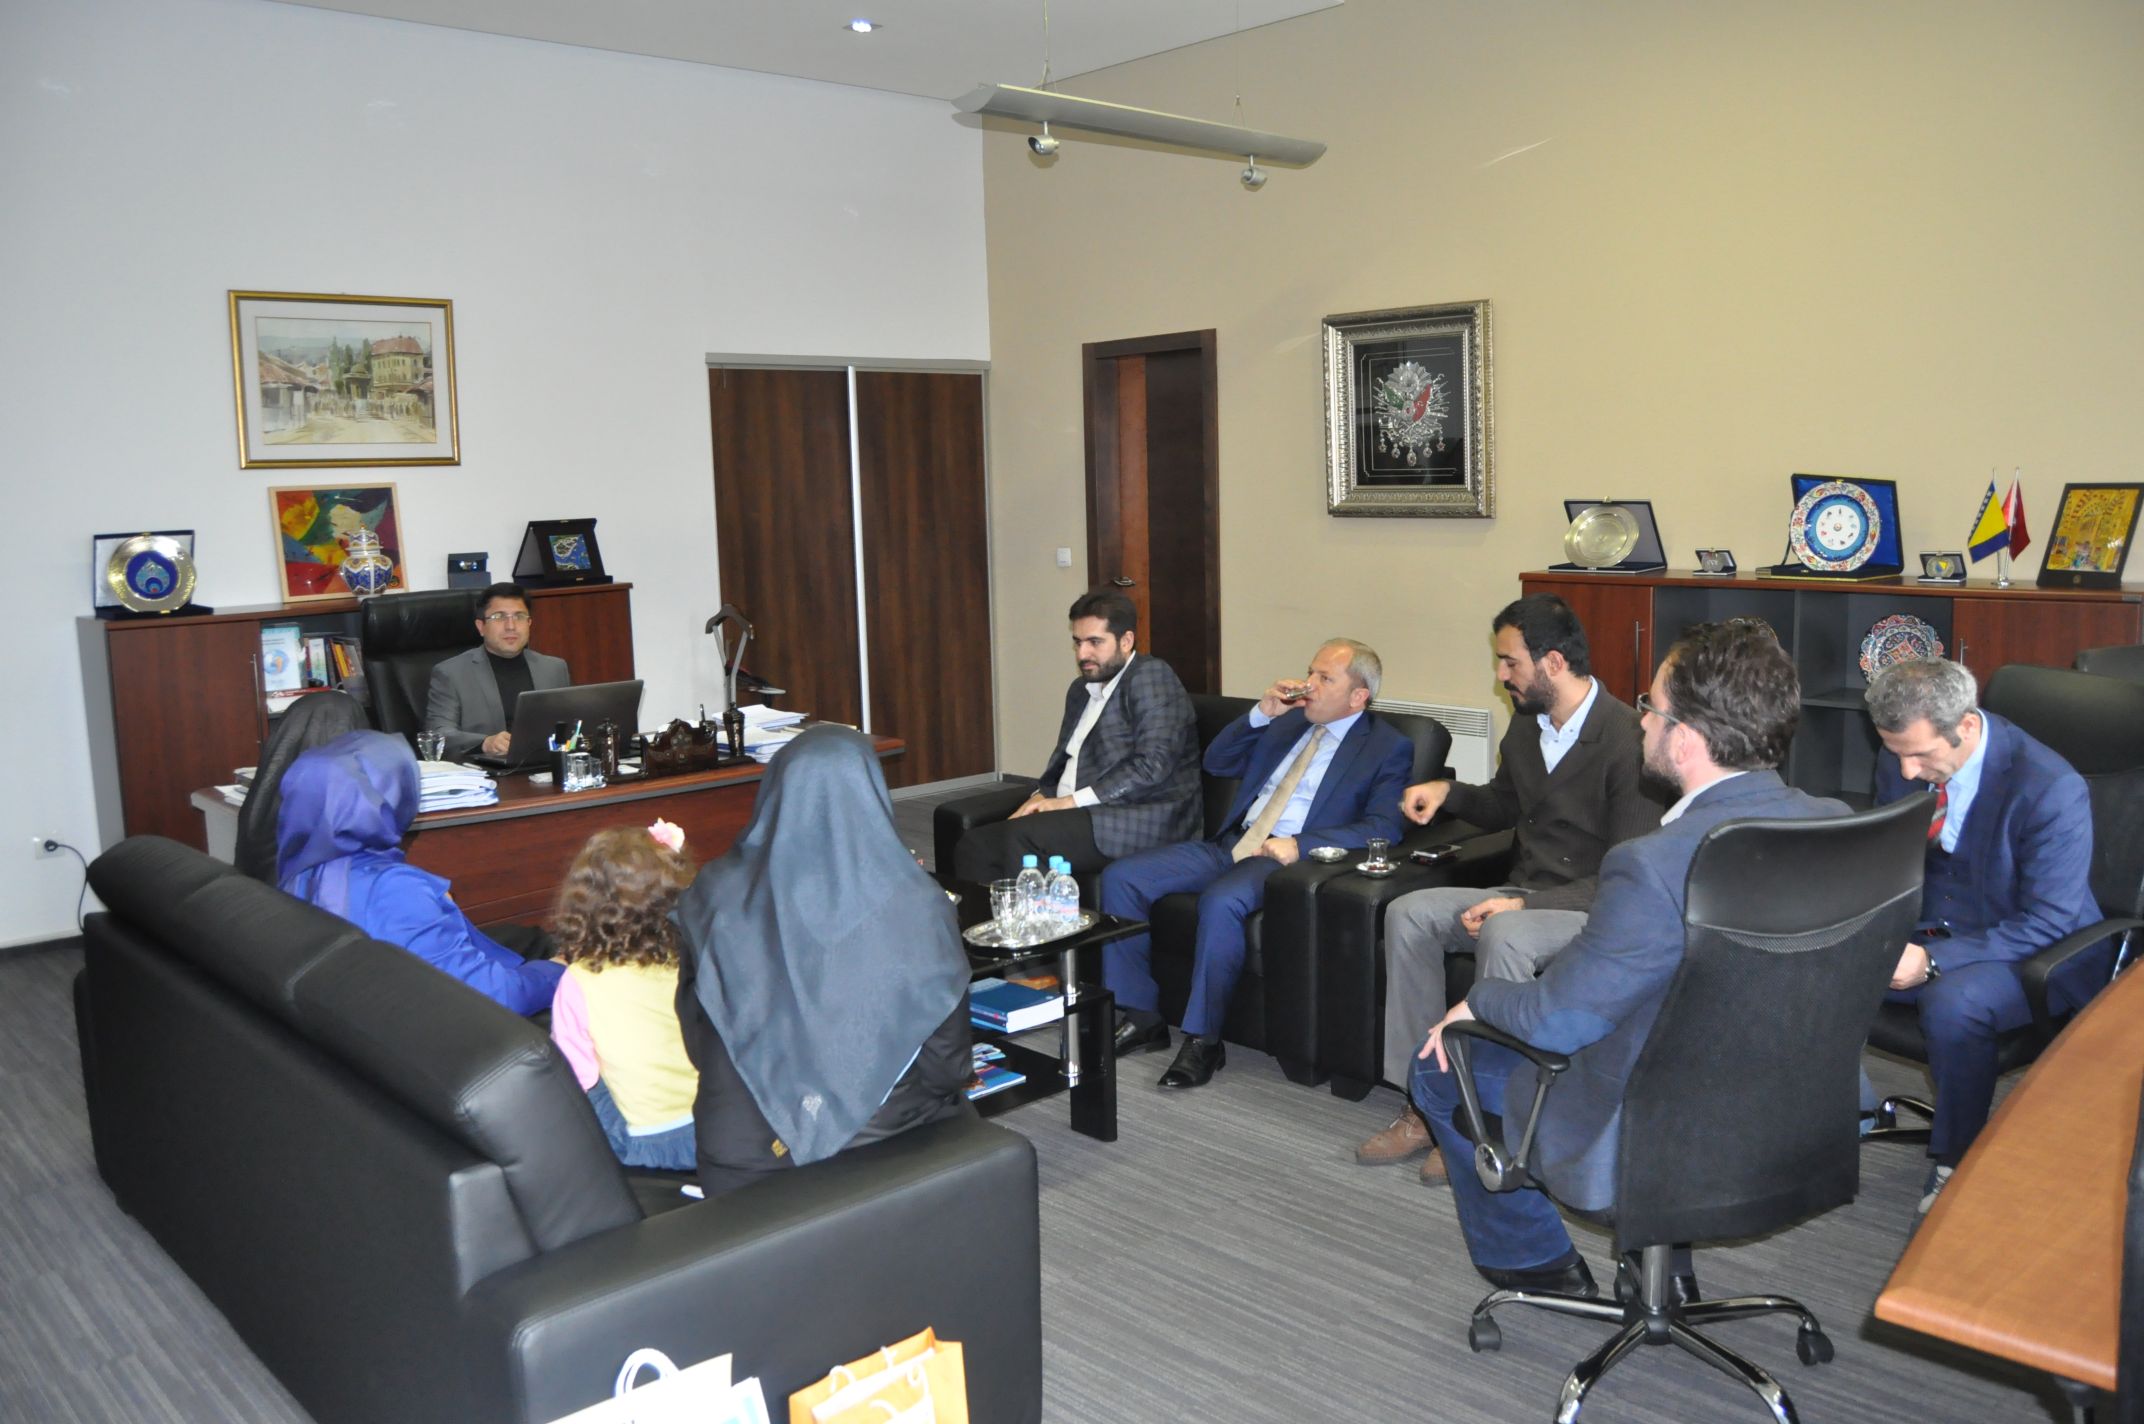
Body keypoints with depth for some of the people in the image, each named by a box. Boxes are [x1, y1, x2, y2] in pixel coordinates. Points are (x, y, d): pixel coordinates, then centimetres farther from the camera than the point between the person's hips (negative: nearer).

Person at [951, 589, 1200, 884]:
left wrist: (1072, 801, -16)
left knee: (1022, 837, -29)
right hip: (1079, 816, 8)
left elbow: (1153, 765, -17)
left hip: (1141, 821, -8)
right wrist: (1041, 797, 4)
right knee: (973, 846, -11)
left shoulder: (1151, 676, -6)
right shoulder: (1081, 689, 20)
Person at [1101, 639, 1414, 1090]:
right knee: (1121, 877, -10)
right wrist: (1262, 713, 2)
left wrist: (1301, 845, -22)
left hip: (1287, 857, -7)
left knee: (1220, 900, -37)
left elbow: (1382, 828, -11)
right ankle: (1141, 1016, -1)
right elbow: (1216, 762, 18)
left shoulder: (1387, 748, 2)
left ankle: (1203, 1039, -23)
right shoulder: (1287, 721, 20)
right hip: (1230, 844, 7)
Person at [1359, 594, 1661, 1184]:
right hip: (1523, 896, 8)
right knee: (1407, 913, -14)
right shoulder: (1526, 723, 8)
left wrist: (1526, 903, -26)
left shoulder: (1627, 740, -18)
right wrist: (1447, 791, 6)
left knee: (1504, 936, -37)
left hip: (1593, 911, -8)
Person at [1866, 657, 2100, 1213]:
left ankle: (1955, 1162, -11)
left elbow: (2049, 922, -22)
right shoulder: (1901, 761, -6)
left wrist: (1933, 960, -32)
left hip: (2034, 954, -5)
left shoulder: (2052, 789, -23)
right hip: (1930, 928, 6)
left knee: (1952, 1002, -36)